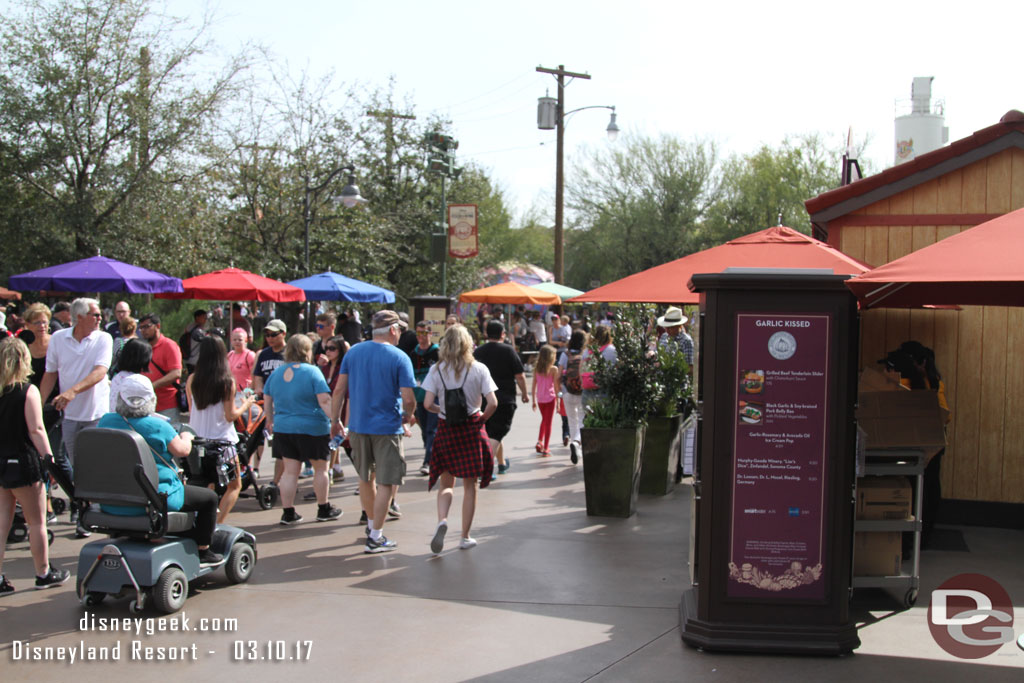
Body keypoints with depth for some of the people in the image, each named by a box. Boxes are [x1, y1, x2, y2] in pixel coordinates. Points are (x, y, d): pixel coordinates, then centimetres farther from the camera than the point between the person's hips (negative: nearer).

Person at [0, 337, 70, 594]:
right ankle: (43, 573, 20)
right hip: (22, 462, -5)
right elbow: (36, 430, -15)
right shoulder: (28, 391, -13)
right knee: (36, 521, 9)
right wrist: (49, 459, -11)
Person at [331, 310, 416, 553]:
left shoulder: (353, 352, 2)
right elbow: (408, 399, -15)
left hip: (358, 425, 5)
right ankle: (375, 537, 4)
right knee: (387, 483, 4)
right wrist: (408, 416, 6)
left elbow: (339, 389, 3)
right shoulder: (399, 358, -11)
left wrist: (335, 420, 12)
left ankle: (372, 525, 35)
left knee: (365, 478, 20)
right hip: (387, 427, -5)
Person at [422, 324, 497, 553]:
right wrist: (482, 418, 6)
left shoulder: (436, 370, -4)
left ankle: (442, 520, -15)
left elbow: (428, 404, -9)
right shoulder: (479, 369, -6)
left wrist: (441, 410, 11)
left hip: (446, 429, 1)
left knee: (446, 483, 13)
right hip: (472, 429, -1)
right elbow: (492, 403, -11)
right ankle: (465, 537, 14)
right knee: (470, 485, 10)